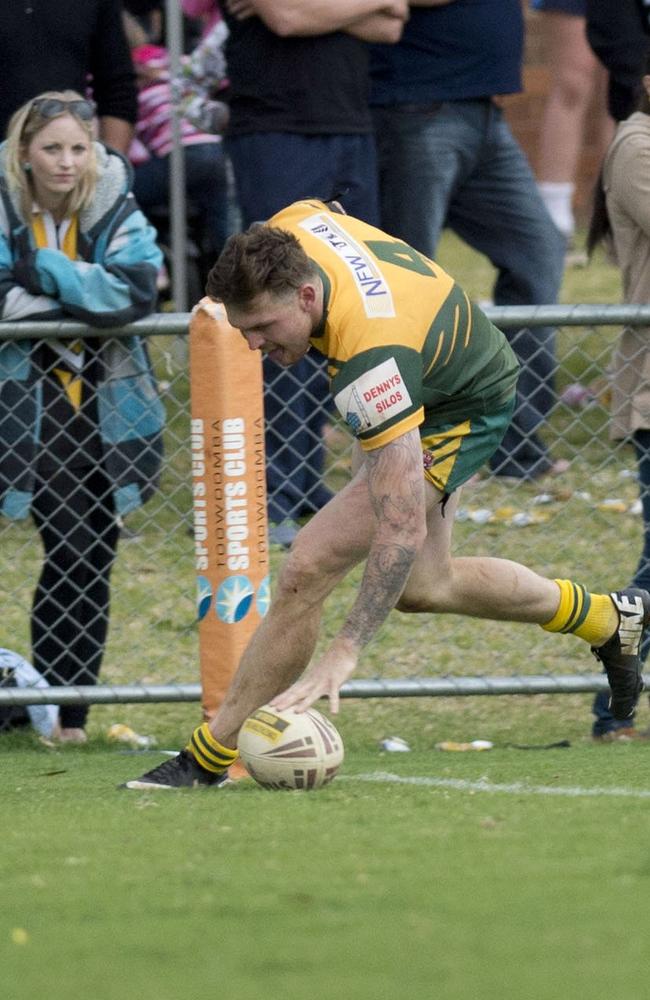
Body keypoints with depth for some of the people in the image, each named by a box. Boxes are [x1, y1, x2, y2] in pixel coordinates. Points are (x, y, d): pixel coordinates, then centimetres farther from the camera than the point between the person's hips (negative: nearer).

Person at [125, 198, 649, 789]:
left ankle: (209, 759, -9)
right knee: (422, 585, 25)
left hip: (464, 411, -9)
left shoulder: (371, 359, -44)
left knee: (307, 572, -19)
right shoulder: (293, 226, -26)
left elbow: (404, 527, -44)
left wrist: (345, 652, -45)